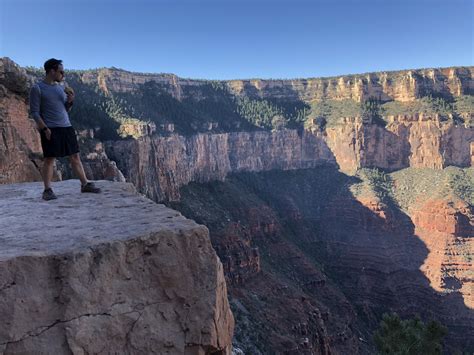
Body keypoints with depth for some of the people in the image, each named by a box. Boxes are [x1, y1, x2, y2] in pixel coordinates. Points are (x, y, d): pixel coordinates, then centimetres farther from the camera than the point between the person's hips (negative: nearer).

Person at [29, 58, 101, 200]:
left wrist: (70, 100, 1)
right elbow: (34, 112, -6)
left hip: (66, 127, 6)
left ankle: (85, 184, 12)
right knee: (49, 159, -3)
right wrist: (44, 128, -15)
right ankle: (47, 190, 5)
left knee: (75, 156, 6)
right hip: (50, 129, -6)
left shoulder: (60, 87, 16)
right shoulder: (37, 88, -2)